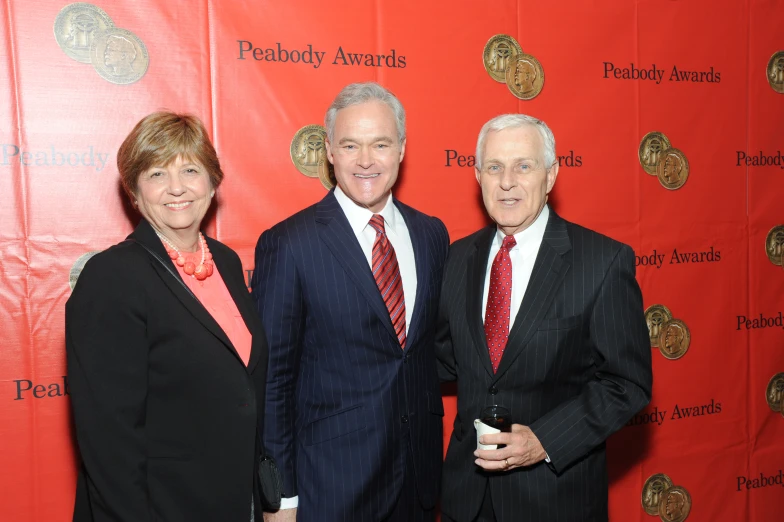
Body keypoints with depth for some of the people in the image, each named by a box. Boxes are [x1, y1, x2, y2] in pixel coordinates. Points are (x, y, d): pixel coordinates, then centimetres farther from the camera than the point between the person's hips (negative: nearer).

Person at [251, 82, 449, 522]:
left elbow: (435, 345, 9)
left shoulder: (432, 234, 1)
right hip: (329, 485, -4)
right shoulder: (288, 244, -14)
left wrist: (433, 447, 7)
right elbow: (271, 378, -10)